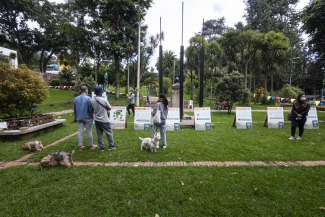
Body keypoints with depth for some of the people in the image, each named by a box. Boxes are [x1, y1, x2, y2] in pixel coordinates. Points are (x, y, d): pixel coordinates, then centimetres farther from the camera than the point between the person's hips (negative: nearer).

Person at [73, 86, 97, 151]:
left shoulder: (76, 99, 6)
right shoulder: (88, 98, -12)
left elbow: (74, 110, 12)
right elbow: (91, 110, -12)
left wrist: (75, 118, 22)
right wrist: (92, 117, -1)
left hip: (79, 118, 5)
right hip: (87, 118, -5)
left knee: (80, 131, 8)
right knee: (89, 131, 5)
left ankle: (80, 146, 14)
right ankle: (91, 145, 16)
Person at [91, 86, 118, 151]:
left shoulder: (92, 101, -6)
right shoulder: (104, 100, -19)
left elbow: (93, 109, 6)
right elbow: (109, 108, -8)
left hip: (96, 120, 5)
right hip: (104, 120, -5)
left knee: (99, 134, 13)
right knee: (109, 132, 10)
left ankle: (102, 147, 21)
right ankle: (111, 146, 18)